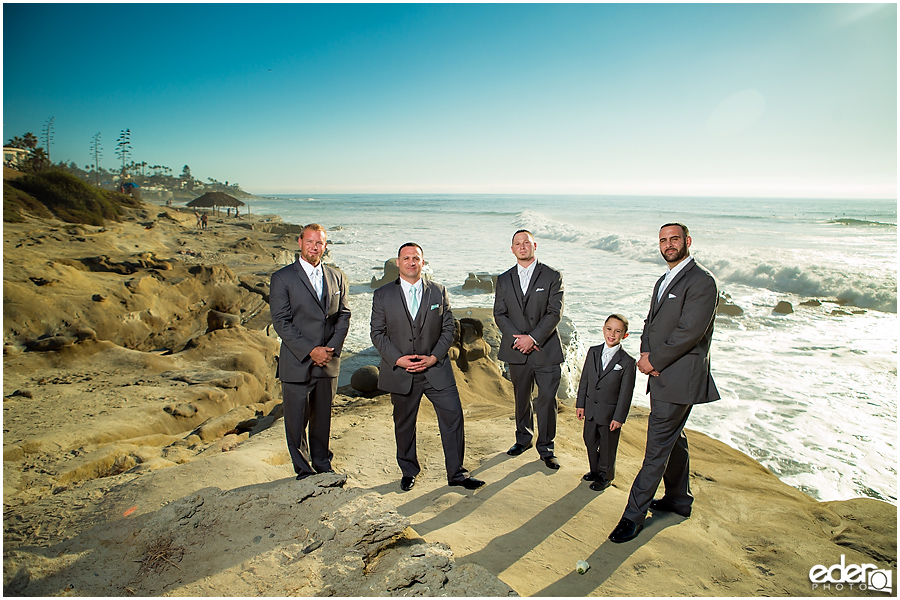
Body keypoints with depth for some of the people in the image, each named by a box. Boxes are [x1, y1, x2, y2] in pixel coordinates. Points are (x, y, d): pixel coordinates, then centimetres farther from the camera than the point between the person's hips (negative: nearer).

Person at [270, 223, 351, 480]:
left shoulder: (336, 277, 8)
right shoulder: (282, 278, -5)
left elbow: (343, 315, 8)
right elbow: (281, 322, -10)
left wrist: (332, 348, -7)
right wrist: (310, 350, -15)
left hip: (329, 362, 3)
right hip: (296, 363, -3)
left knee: (323, 416, 15)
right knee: (297, 419, 6)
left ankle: (322, 464, 34)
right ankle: (304, 470, 26)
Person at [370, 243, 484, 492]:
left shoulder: (439, 292, 4)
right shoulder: (382, 294, 1)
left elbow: (448, 328, 4)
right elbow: (378, 333, 0)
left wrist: (434, 357, -10)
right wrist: (398, 359, -13)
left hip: (436, 369, 1)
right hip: (400, 372, 0)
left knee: (453, 417, -1)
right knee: (404, 424, 13)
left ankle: (456, 473, 16)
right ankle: (408, 472, 34)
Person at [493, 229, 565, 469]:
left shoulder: (552, 276, -1)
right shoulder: (504, 280, 9)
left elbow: (554, 313, -8)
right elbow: (499, 314, 4)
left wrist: (533, 338, -16)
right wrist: (517, 338, -10)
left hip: (546, 349, -2)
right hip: (516, 351, 3)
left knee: (547, 399, 0)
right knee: (521, 398, 14)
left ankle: (546, 447, 17)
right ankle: (523, 438, 34)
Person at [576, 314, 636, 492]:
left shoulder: (627, 362, -14)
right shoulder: (593, 352, -1)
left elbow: (626, 392, -12)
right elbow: (584, 380, 5)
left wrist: (619, 417, -12)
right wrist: (580, 404, 5)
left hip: (610, 413, -4)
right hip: (590, 409, 5)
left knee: (607, 446, 11)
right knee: (590, 441, 18)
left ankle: (605, 476, 32)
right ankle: (595, 470, 40)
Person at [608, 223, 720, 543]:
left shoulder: (701, 281, -13)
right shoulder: (664, 281, 17)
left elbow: (690, 331, -21)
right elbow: (651, 322, 16)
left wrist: (655, 361, -15)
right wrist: (646, 352, -3)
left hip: (679, 378, -9)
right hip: (661, 375, 9)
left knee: (658, 447, -4)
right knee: (673, 439, 21)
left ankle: (634, 514, 4)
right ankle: (678, 499, 37)